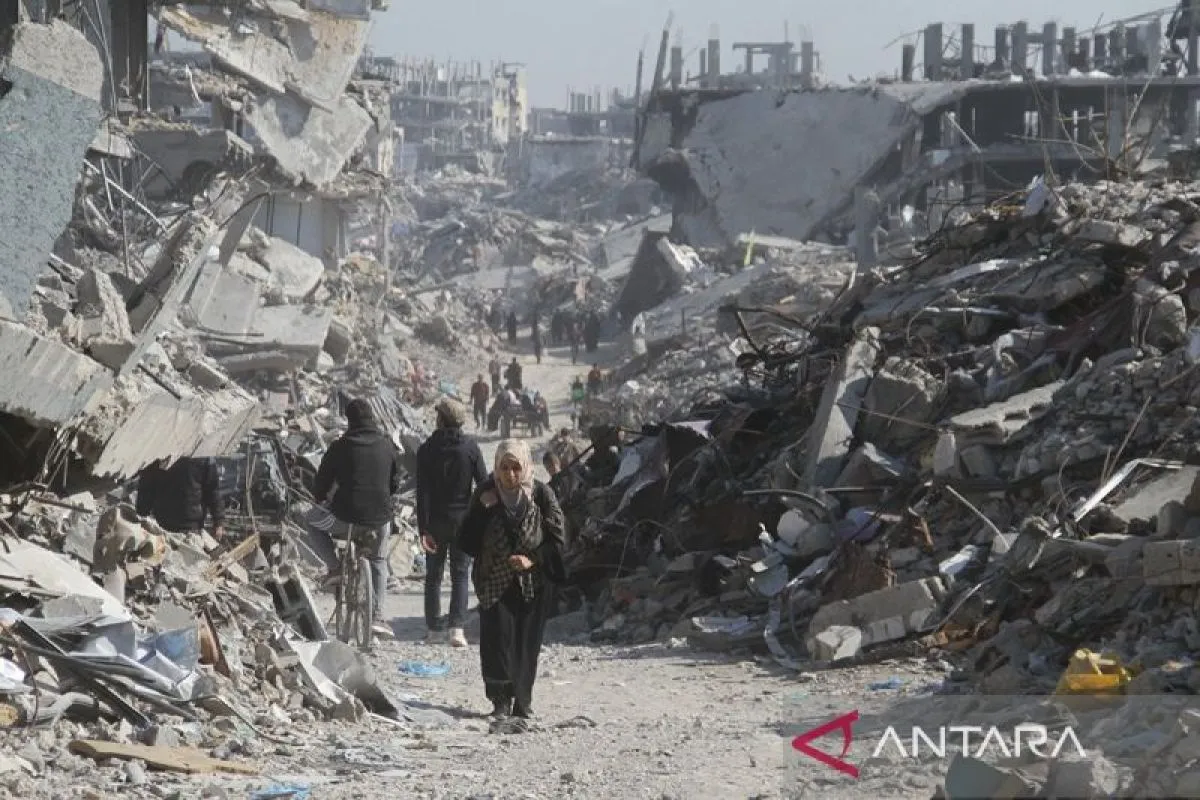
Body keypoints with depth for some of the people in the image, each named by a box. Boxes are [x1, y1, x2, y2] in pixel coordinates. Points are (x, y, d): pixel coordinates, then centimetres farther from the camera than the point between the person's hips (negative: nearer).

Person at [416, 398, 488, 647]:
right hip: (464, 519, 0)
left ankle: (434, 628, 13)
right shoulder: (470, 447, -5)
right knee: (460, 575, 4)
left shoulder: (426, 450, -6)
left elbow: (422, 492, -9)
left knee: (433, 575, 12)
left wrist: (423, 528, -9)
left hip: (436, 520, 0)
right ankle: (457, 628, -9)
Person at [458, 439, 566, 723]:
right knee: (497, 636, -13)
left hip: (533, 582, 0)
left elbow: (556, 539, -1)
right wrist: (482, 510, -16)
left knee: (526, 643, 1)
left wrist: (532, 560, -17)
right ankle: (501, 699, -11)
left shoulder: (541, 495, -5)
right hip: (495, 582, 0)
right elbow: (466, 542, -3)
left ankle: (521, 704, 9)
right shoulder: (485, 495, -2)